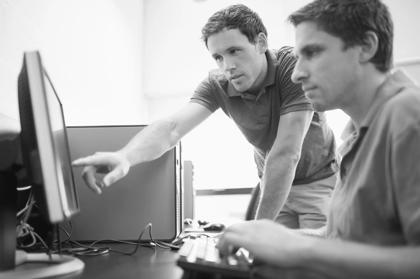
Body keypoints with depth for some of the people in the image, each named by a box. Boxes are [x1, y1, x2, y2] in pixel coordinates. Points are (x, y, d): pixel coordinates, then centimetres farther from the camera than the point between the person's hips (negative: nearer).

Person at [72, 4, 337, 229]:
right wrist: (125, 156, -52)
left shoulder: (295, 67, -26)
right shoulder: (217, 84, -14)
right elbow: (173, 126, -31)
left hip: (319, 180, -2)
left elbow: (285, 154, -32)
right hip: (273, 182, 3)